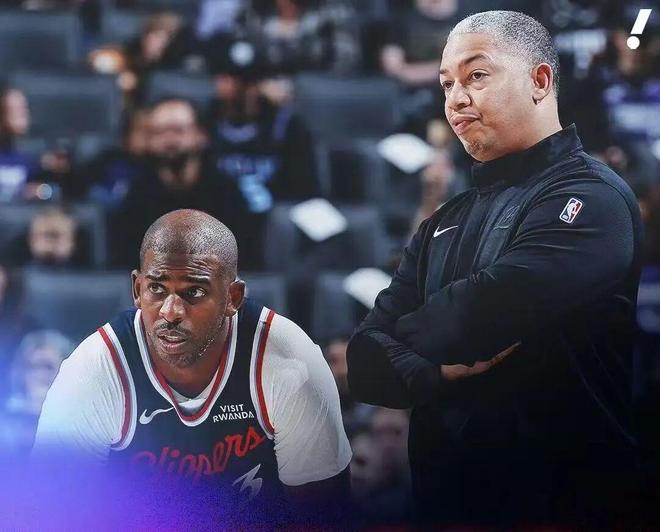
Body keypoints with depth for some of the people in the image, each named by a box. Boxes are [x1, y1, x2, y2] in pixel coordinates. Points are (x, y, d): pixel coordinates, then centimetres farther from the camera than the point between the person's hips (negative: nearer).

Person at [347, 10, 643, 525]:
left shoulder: (590, 198, -11)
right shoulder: (444, 225, 14)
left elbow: (487, 307, -25)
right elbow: (368, 359, 6)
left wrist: (409, 341, -4)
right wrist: (435, 370, -16)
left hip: (564, 502, -7)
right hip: (441, 499, 7)